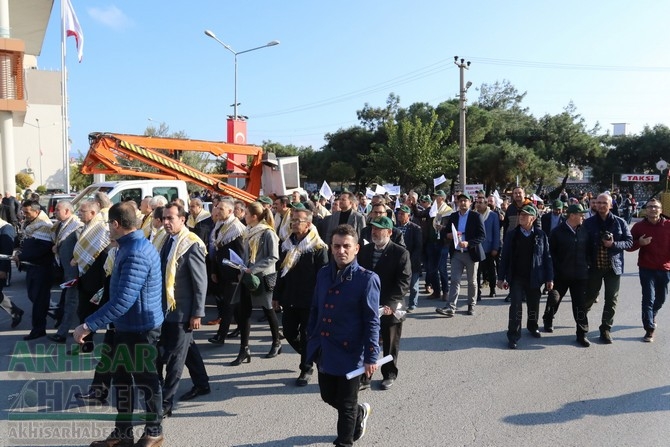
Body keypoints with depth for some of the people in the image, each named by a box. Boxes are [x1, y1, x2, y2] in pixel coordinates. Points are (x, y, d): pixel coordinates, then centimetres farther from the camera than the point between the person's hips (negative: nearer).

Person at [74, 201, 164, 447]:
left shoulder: (136, 254, -26)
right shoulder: (131, 246, 8)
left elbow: (123, 300, -33)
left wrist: (88, 325, -31)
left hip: (140, 327, -10)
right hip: (127, 325, 10)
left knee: (145, 380, 6)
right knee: (122, 378, 17)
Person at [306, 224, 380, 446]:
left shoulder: (367, 279, -14)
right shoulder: (323, 274, 3)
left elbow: (372, 321, -14)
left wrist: (371, 357, -15)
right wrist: (311, 340, 13)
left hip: (349, 352, -6)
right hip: (324, 351, 6)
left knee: (346, 405, 10)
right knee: (328, 396, 21)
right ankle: (360, 412, 50)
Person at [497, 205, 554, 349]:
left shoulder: (541, 235, -2)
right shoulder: (511, 235, -2)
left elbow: (547, 257, 0)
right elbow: (505, 257, 0)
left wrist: (549, 278, -2)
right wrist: (501, 277, -1)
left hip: (534, 278, 1)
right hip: (516, 277, -1)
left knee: (533, 305, 16)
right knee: (515, 306, -7)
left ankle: (532, 326, 41)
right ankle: (513, 335, 1)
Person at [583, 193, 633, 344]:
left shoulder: (620, 222, 0)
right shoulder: (588, 223, 0)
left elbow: (629, 242, 2)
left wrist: (614, 244, -16)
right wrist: (586, 262, -9)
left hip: (614, 267, 1)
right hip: (594, 266, -1)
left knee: (611, 300, 5)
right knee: (590, 296, 8)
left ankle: (606, 329, 17)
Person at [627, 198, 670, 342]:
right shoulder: (639, 226, -3)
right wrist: (639, 243, -19)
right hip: (646, 268, -2)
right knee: (648, 298, -5)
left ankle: (652, 315, 46)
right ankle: (649, 329, 3)